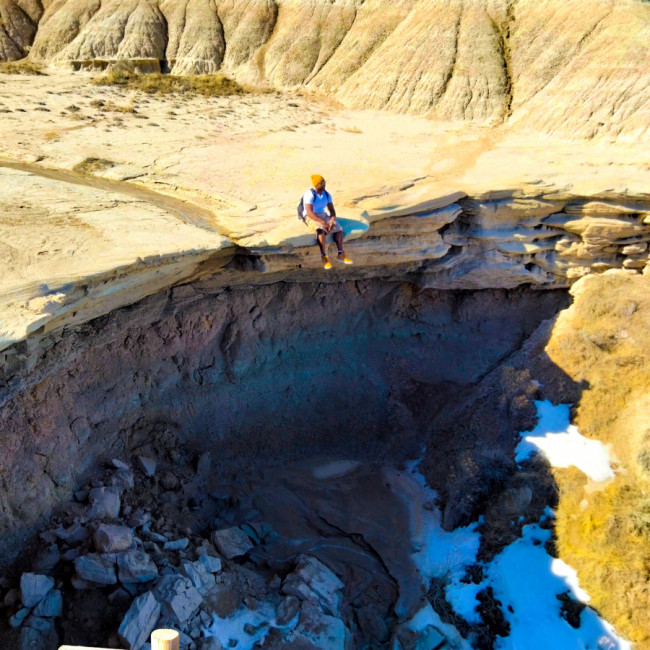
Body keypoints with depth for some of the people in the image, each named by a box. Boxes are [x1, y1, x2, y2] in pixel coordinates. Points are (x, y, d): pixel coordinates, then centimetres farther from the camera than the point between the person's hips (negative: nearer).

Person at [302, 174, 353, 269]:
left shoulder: (327, 195, 3)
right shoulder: (310, 195, -17)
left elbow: (332, 210, 3)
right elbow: (309, 213, -26)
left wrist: (332, 221, -18)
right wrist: (322, 222, -32)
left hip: (323, 215, 7)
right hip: (311, 218, -6)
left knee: (338, 228, -15)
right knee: (321, 230, -36)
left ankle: (341, 254, -10)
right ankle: (324, 257, -33)